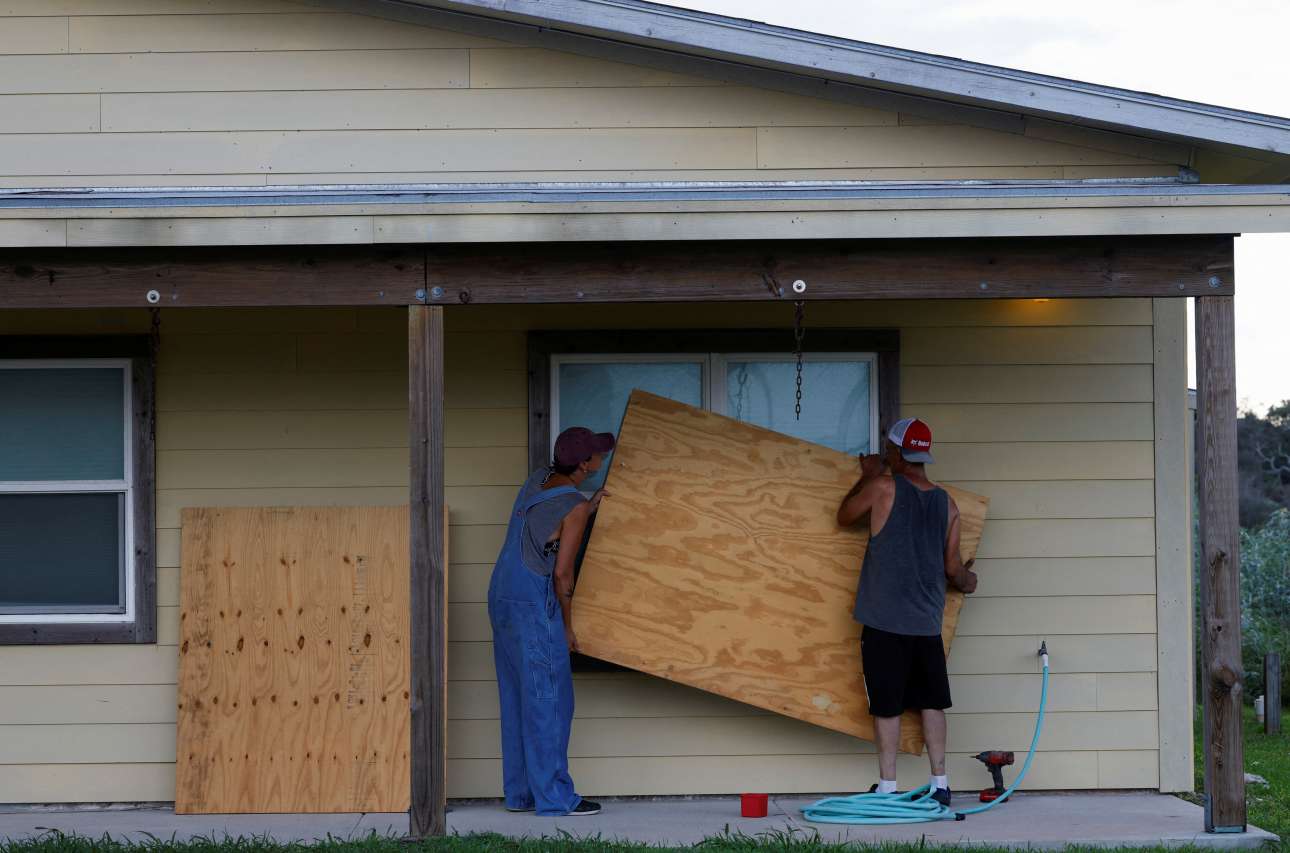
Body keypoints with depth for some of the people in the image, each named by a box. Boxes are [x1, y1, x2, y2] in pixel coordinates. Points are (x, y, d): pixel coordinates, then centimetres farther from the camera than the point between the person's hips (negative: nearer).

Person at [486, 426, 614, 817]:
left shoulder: (538, 478, 9)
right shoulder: (575, 507, -13)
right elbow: (562, 572, -13)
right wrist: (567, 625, -3)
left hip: (503, 599, 8)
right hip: (535, 607, -8)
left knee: (517, 701, 11)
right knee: (549, 700, -5)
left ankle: (520, 792, 13)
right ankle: (554, 796, -5)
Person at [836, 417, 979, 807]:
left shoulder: (883, 489, -8)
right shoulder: (947, 504, 5)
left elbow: (843, 517, 9)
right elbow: (953, 568, 9)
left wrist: (867, 477, 22)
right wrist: (966, 581, 31)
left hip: (884, 620, -4)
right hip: (927, 621, 4)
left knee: (887, 706, 1)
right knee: (931, 702, 11)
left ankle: (887, 787, 3)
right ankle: (939, 785, 11)